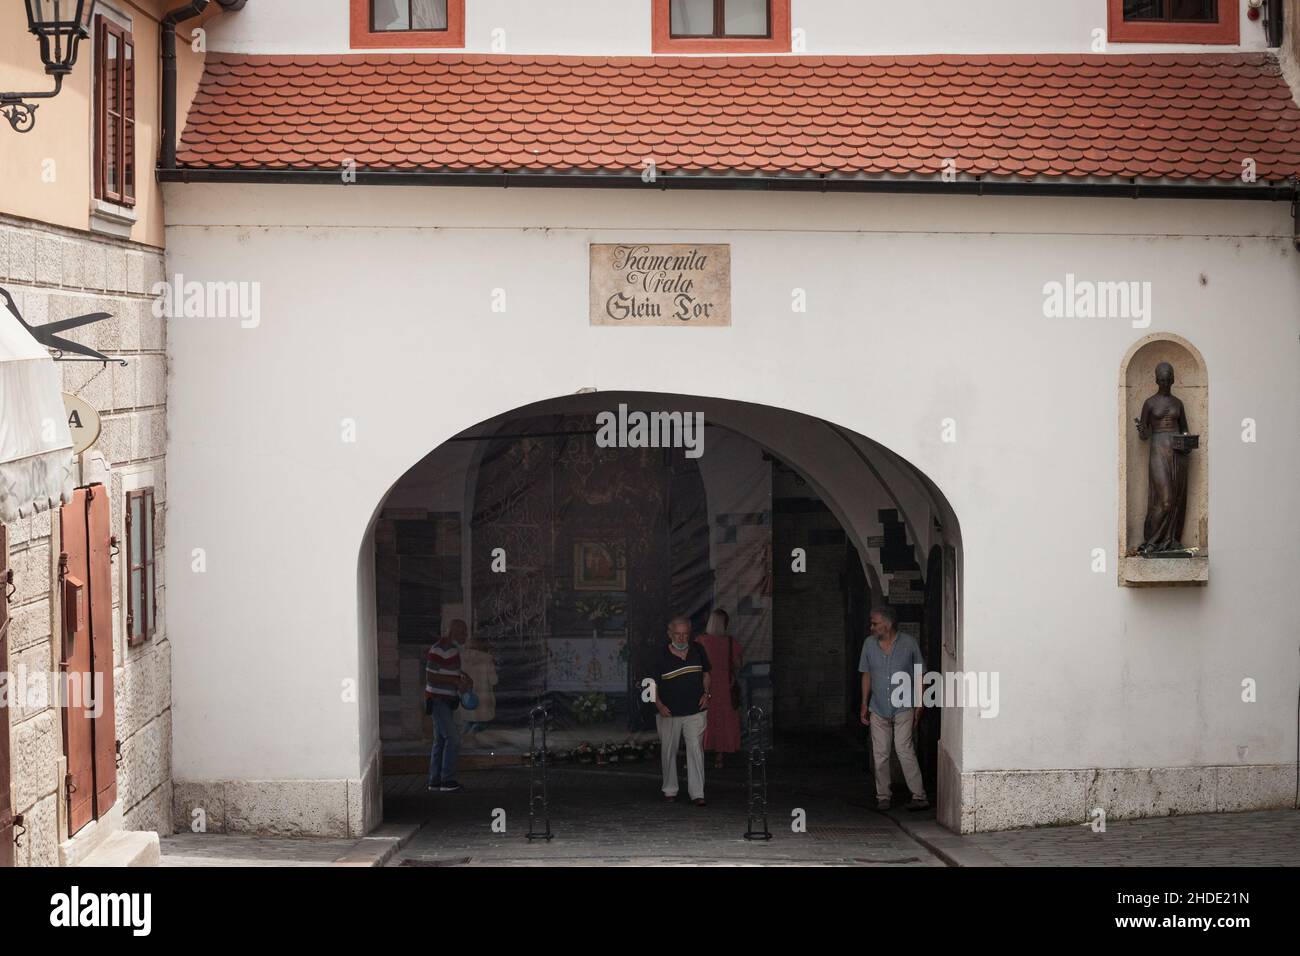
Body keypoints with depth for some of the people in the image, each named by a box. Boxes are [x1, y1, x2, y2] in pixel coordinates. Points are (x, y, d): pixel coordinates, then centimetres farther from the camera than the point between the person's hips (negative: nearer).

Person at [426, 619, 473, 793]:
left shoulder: (453, 647, 11)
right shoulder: (439, 649, -19)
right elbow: (430, 676, -21)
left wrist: (464, 677, 6)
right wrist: (456, 681, -22)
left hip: (445, 700, 10)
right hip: (437, 699, -10)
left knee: (441, 740, 11)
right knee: (453, 738, -13)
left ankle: (434, 781, 15)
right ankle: (447, 781, -11)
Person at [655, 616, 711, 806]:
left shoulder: (698, 650, 2)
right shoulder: (661, 656, -7)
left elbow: (705, 673, 17)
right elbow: (653, 683, 1)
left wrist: (706, 693, 2)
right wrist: (658, 704, -13)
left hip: (695, 711, 1)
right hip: (669, 713, -1)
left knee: (696, 750, -8)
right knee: (668, 752, 9)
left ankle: (697, 793, -7)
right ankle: (670, 790, 24)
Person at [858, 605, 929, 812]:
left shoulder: (909, 643, -4)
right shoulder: (869, 644, 5)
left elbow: (919, 676, 2)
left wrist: (918, 706, -1)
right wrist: (864, 705, 10)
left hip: (903, 708, -4)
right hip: (878, 709, 4)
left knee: (905, 751, -13)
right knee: (880, 754, 3)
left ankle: (919, 796, -10)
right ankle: (883, 797, 13)